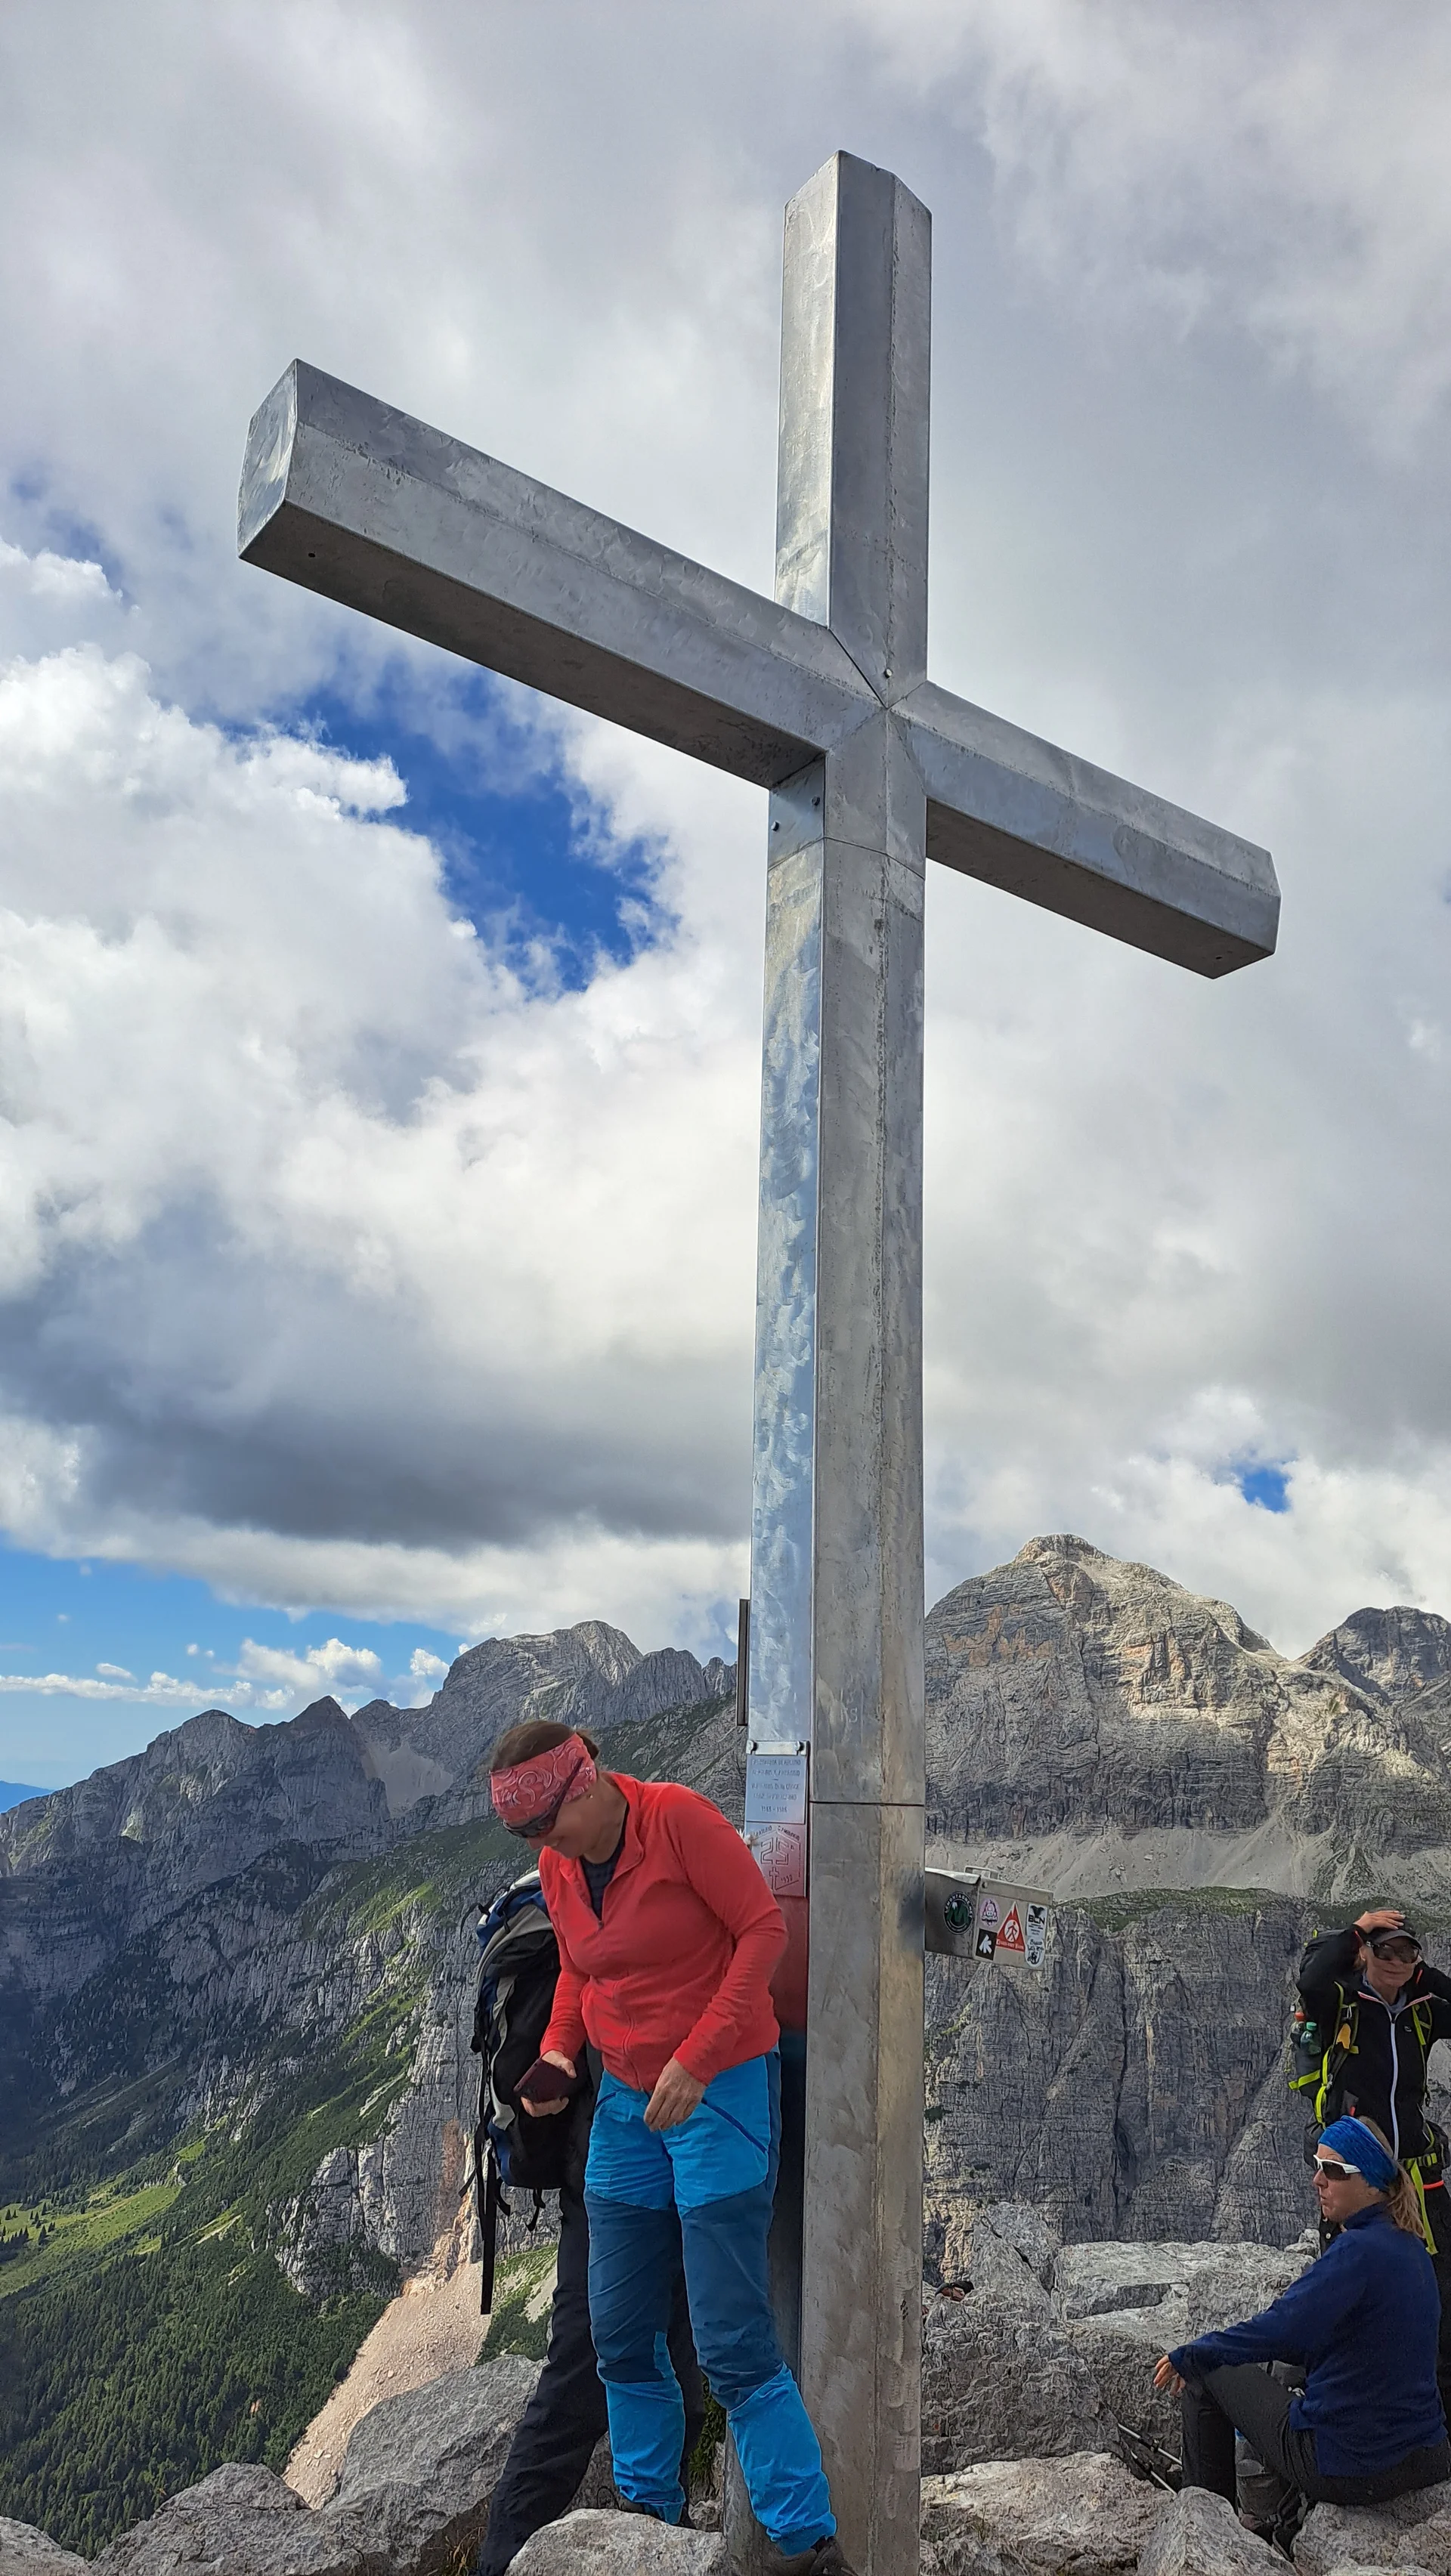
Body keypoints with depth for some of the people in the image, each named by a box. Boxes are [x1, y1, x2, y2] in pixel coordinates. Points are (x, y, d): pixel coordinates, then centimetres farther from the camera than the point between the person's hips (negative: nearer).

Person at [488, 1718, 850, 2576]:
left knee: (733, 2340, -6)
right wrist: (558, 2049, -2)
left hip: (723, 2089, -7)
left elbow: (764, 1928, -18)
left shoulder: (678, 1816, -20)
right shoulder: (557, 1865, 1)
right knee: (621, 2333, 12)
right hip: (627, 2100, 7)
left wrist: (696, 2060, -22)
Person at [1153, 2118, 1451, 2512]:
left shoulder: (1358, 2250, -24)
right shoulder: (1409, 2245, 4)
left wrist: (1187, 2356, -16)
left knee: (1205, 2371, 8)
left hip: (1348, 2471, -8)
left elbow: (1279, 2333, -29)